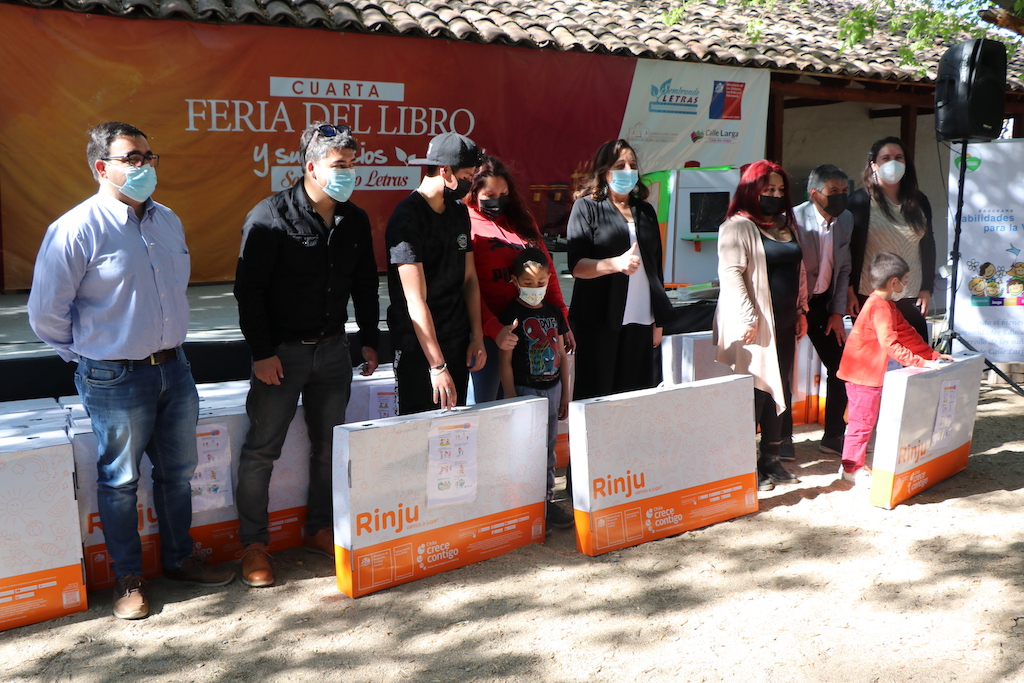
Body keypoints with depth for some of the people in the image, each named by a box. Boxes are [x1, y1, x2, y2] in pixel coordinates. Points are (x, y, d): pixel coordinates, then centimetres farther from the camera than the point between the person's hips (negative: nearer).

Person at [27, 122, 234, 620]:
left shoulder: (168, 222, 6)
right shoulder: (77, 229, -15)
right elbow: (45, 314, -9)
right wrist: (92, 355, 2)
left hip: (173, 368, 6)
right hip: (115, 378, -6)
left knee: (178, 471, 17)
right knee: (119, 480, 9)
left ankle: (179, 559, 35)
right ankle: (127, 578, 26)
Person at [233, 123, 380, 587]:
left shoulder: (355, 221, 6)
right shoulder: (270, 217, -12)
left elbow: (365, 285, 15)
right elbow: (248, 289, -13)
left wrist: (369, 340, 12)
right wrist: (262, 352, -15)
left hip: (333, 349, 5)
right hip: (280, 353, -5)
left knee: (329, 445, 11)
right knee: (261, 449, 1)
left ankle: (320, 530, 27)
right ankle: (254, 544, 15)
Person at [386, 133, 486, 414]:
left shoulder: (459, 211, 9)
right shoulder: (407, 218, -17)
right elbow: (416, 300, -22)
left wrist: (477, 337, 6)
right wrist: (437, 366, -25)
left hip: (458, 343, 7)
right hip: (418, 348, -7)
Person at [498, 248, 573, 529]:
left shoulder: (553, 312, 9)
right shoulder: (512, 314, -9)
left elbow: (562, 354, 14)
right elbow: (505, 361, -10)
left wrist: (565, 392, 13)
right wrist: (510, 399, -12)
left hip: (552, 387, 6)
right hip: (525, 389, -6)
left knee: (549, 446, 12)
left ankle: (548, 497, 21)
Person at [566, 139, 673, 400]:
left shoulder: (646, 211, 17)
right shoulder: (587, 207, 2)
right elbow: (576, 266, -8)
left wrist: (658, 319, 19)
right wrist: (615, 263, -25)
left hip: (641, 321, 5)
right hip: (599, 322, -4)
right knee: (596, 396, -3)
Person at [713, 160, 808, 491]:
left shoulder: (787, 224, 18)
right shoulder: (738, 226, -7)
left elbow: (798, 271, 23)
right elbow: (731, 272, -15)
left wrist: (801, 311, 19)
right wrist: (748, 316, -20)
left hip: (785, 324, 8)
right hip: (755, 324, -8)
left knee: (779, 392, 10)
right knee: (754, 393, -6)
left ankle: (771, 459, 19)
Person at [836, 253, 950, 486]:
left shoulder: (888, 305, 15)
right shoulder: (880, 307, -20)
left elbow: (907, 333, 17)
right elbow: (890, 344, -28)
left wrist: (933, 355, 13)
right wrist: (920, 362, -30)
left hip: (870, 373, 11)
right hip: (862, 373, -11)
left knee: (865, 419, 16)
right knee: (862, 420, -4)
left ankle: (851, 465, 24)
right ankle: (852, 469, 5)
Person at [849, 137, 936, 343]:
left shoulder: (919, 201, 12)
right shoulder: (860, 201, -1)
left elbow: (928, 246, 15)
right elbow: (849, 247, -4)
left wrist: (926, 289, 9)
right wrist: (849, 291, -9)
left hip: (911, 299, 4)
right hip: (869, 298, -4)